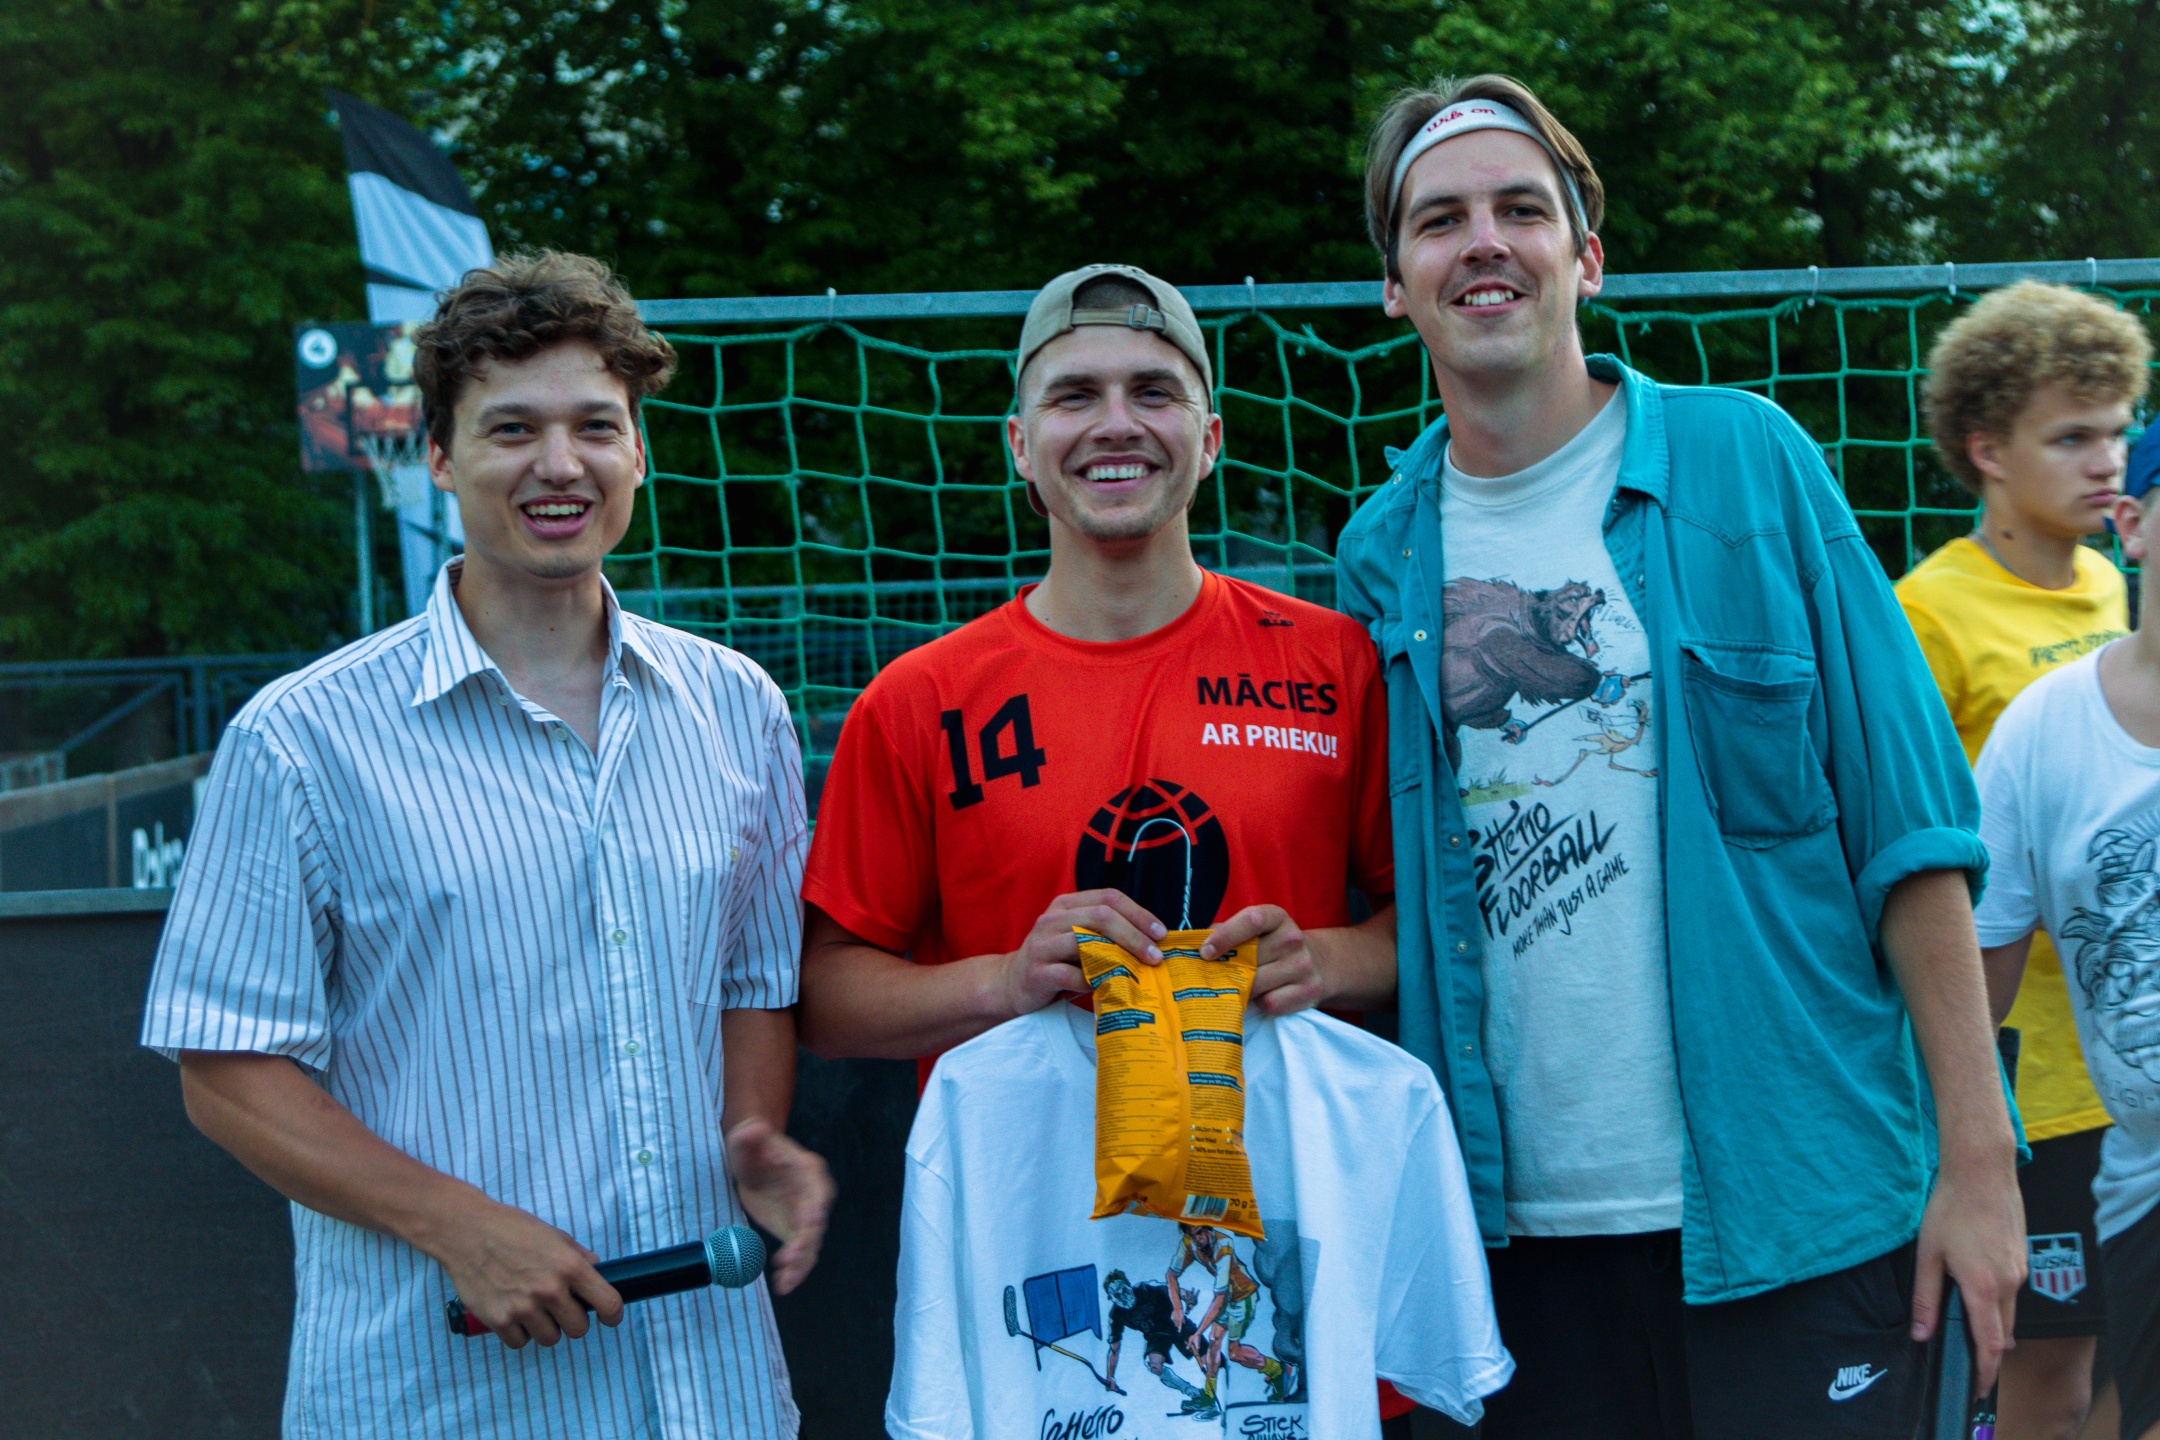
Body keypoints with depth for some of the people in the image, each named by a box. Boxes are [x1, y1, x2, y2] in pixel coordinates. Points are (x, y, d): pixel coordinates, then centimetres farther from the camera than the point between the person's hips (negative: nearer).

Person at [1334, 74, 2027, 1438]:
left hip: (1791, 1208, -2)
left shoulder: (1747, 461, -3)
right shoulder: (1382, 552, 6)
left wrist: (1977, 1157, -9)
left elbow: (1908, 825, -4)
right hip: (1522, 1221, 3)